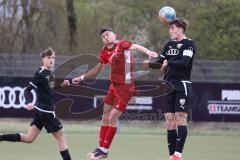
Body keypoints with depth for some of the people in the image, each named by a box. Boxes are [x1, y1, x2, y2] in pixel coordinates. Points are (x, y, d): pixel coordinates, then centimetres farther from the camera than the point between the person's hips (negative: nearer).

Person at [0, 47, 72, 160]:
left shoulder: (50, 74, 11)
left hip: (41, 111, 9)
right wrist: (29, 102, -33)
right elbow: (27, 90, -15)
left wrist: (61, 85, 9)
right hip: (46, 111, -9)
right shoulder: (40, 74, -14)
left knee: (28, 138, 9)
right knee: (61, 136, -2)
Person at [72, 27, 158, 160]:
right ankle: (101, 148, 25)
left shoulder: (121, 45, -13)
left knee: (112, 119, -8)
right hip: (114, 85, 8)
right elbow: (97, 69, 24)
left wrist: (148, 52, -54)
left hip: (125, 88, -8)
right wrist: (82, 78, 31)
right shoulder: (105, 51, 8)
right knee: (105, 117, 14)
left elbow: (135, 46, -33)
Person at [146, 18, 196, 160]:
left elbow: (184, 62, -18)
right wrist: (150, 63, -1)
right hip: (169, 85, 7)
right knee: (170, 120, 2)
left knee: (180, 118, -12)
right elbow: (160, 62, 18)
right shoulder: (170, 45, 17)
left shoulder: (188, 44, -5)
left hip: (183, 85, -7)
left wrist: (168, 63, -29)